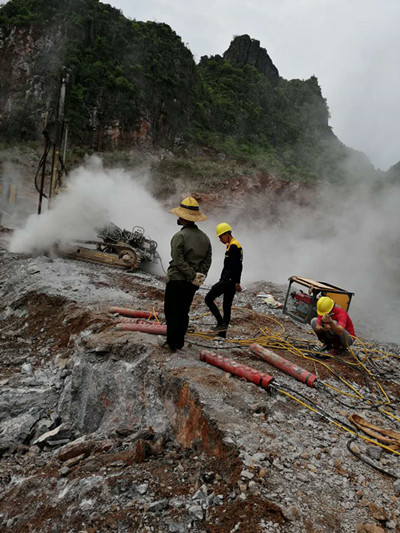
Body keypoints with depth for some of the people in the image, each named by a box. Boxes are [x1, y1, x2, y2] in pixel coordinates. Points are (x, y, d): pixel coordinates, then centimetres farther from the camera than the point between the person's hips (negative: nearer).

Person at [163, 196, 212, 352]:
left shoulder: (179, 236, -14)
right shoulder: (205, 237, 7)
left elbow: (178, 260, -20)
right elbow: (207, 260, 4)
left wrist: (193, 276, -16)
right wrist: (200, 276, -3)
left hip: (177, 280, -6)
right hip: (192, 283, 7)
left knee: (171, 312, 4)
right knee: (184, 312, 17)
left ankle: (172, 343, 7)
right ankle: (180, 342, 23)